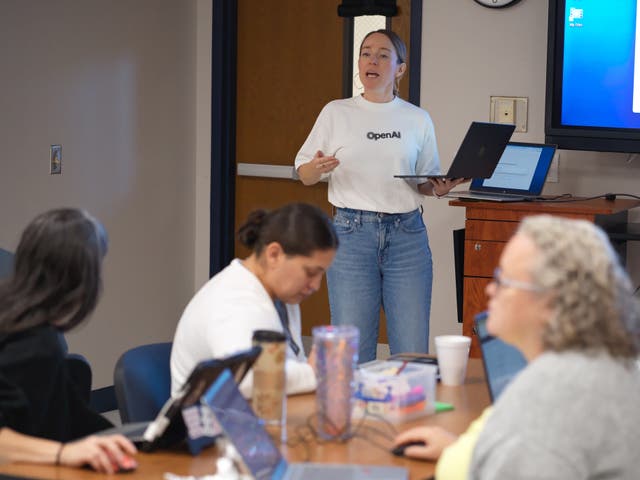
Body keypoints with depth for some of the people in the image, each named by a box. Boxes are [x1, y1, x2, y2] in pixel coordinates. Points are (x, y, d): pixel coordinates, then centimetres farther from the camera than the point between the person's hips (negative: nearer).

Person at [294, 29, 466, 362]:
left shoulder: (418, 120, 10)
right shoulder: (336, 113, 6)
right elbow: (303, 174, 8)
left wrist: (439, 188, -5)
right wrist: (317, 167, -14)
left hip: (406, 234, 1)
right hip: (352, 232, -1)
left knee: (412, 349, -2)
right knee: (353, 346, -2)